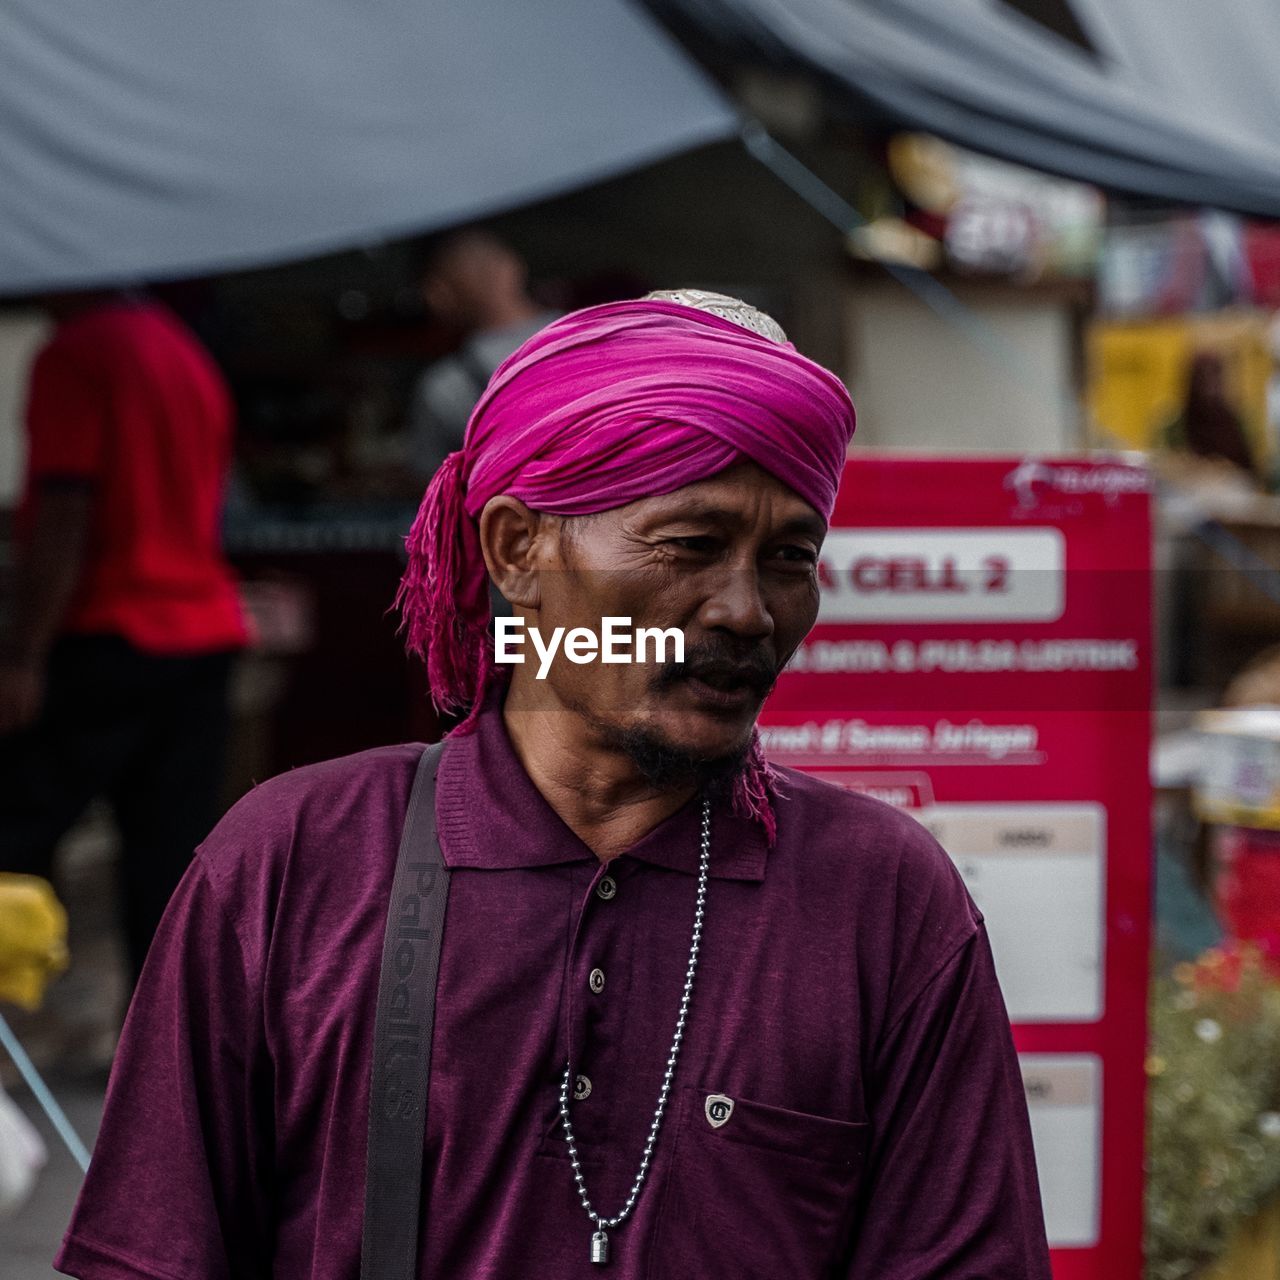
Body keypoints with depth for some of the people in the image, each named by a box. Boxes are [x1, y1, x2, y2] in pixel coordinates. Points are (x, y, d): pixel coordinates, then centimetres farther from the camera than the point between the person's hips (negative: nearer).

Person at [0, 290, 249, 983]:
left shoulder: (74, 353, -10)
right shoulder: (188, 352, 16)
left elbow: (62, 515, -17)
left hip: (103, 638, -8)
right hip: (202, 633, 8)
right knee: (170, 854, 7)